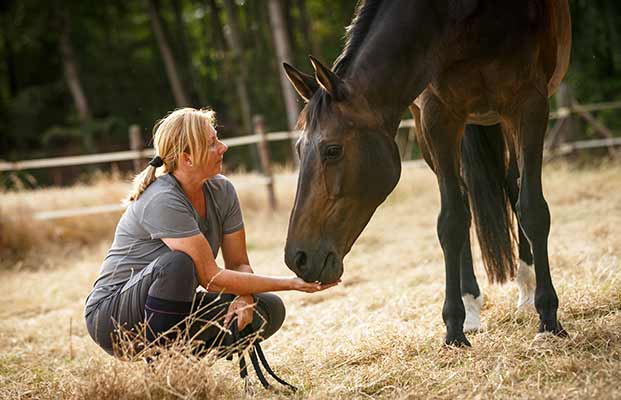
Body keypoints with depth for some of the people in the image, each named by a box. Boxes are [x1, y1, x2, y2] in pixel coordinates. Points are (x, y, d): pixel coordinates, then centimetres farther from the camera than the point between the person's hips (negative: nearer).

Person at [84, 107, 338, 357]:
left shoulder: (222, 191, -2)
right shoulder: (162, 202, -26)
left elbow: (239, 263, 3)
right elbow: (211, 277, -27)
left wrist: (245, 298, -21)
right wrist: (292, 284, -25)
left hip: (176, 311, 8)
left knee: (269, 309, -8)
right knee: (178, 262, -36)